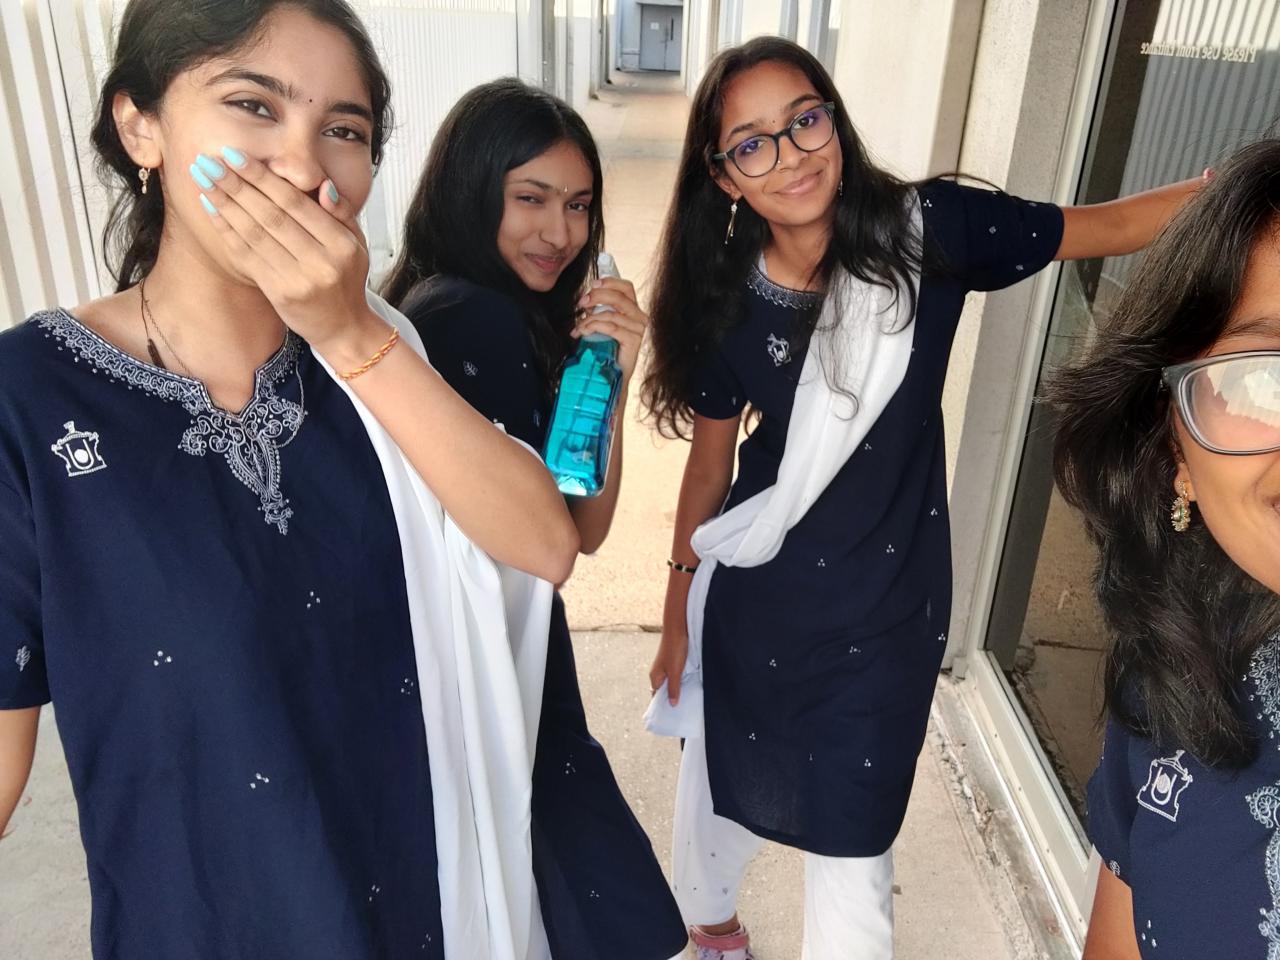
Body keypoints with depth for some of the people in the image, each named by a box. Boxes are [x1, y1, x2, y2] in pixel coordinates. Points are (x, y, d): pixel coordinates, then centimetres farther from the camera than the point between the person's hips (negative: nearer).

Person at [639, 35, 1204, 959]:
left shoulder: (925, 232, -14)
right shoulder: (724, 300, -10)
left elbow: (1108, 225, -7)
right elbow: (709, 461, 0)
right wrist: (677, 613, 8)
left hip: (887, 611, -2)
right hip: (753, 605, 2)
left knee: (850, 842, 7)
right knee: (723, 788, 23)